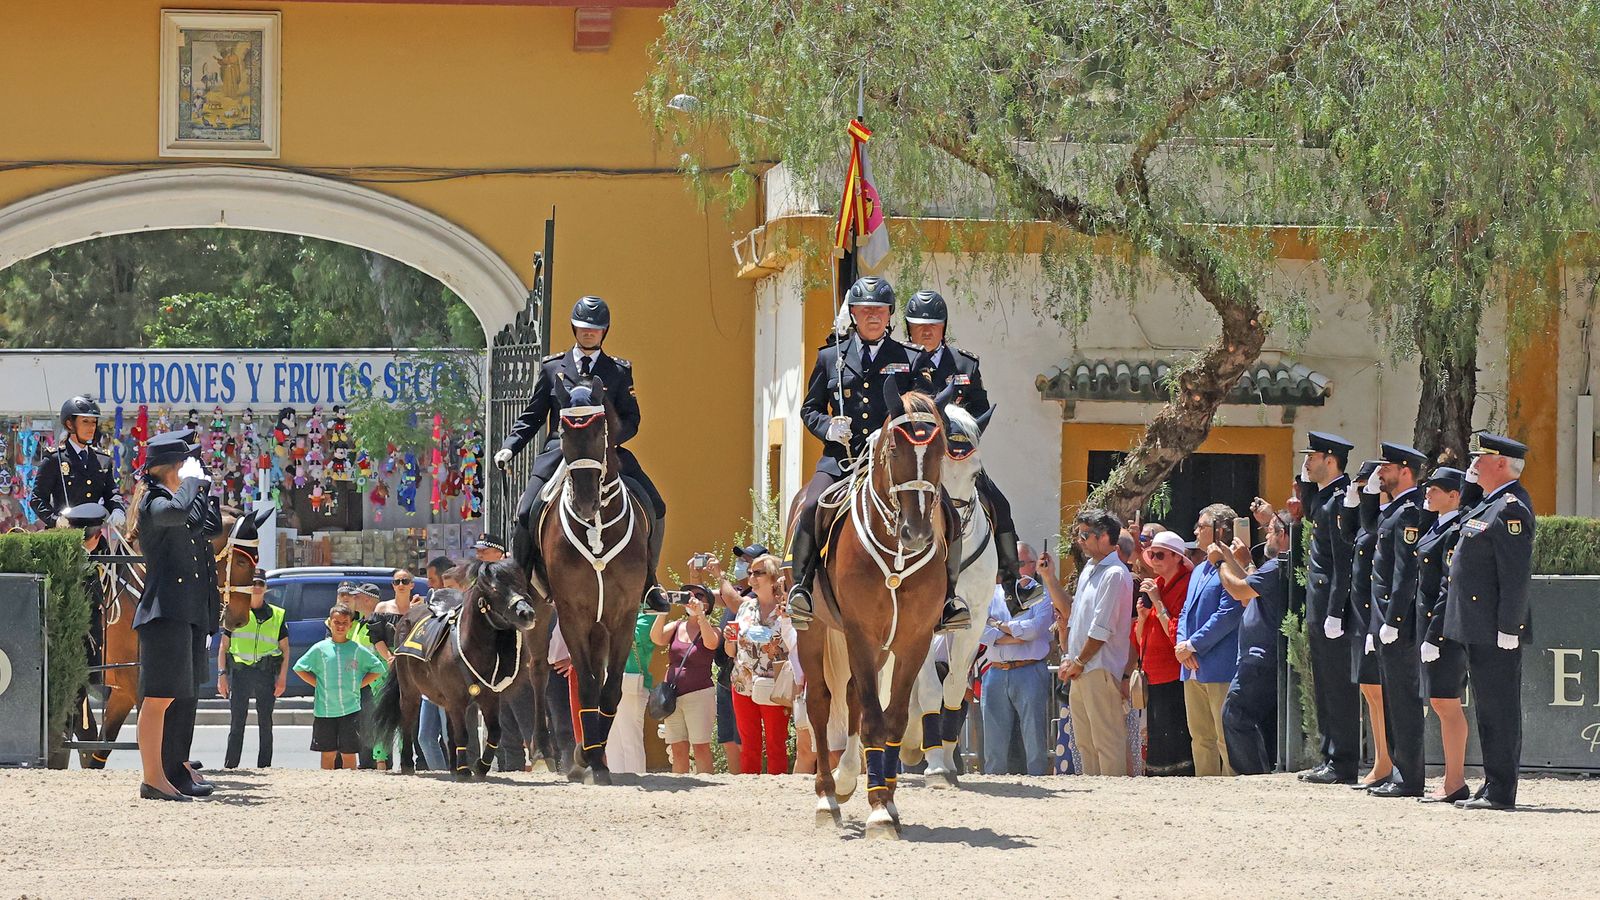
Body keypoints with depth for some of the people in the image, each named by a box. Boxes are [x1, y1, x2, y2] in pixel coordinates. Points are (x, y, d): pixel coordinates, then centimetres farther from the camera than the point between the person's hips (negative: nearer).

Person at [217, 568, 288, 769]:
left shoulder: (277, 615, 11)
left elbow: (285, 648, 11)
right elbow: (223, 646, 10)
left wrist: (282, 677, 0)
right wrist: (222, 674, 0)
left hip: (265, 672, 1)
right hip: (239, 671, -1)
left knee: (265, 723, 2)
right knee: (237, 722, -2)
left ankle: (264, 765, 5)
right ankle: (230, 766, -2)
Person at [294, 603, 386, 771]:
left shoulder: (358, 650, 3)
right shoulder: (320, 649, 3)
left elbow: (377, 669, 11)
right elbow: (300, 668, 9)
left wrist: (358, 685, 1)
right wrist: (318, 685, 0)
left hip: (350, 709, 0)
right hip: (324, 711, 0)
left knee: (348, 754, -1)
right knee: (328, 754, 4)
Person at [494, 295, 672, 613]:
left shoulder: (619, 371, 13)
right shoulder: (552, 367, 14)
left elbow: (631, 420, 7)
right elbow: (532, 416, 15)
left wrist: (609, 436, -14)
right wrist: (509, 447, 0)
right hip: (559, 453, 0)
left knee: (654, 508, -12)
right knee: (527, 514, -19)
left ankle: (649, 582, 3)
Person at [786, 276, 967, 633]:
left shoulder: (909, 360, 11)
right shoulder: (831, 358, 14)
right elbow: (810, 408, 19)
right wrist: (827, 426, -3)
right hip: (841, 457, 0)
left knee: (946, 516, -17)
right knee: (809, 509, -28)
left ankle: (945, 597, -4)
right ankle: (801, 587, -14)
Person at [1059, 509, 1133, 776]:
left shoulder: (1114, 574, -11)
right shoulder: (1089, 570, 17)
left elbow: (1102, 629, -15)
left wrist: (1078, 663, -9)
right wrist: (1068, 658, 9)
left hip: (1101, 670, -10)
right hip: (1080, 673, 10)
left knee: (1107, 742, -9)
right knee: (1085, 743, 11)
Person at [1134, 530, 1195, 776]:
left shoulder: (1185, 586, -9)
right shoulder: (1154, 586, 16)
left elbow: (1176, 634, -16)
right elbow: (1139, 640, 19)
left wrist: (1157, 603, -13)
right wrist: (1142, 614, 1)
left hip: (1175, 681, -9)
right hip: (1153, 679, 9)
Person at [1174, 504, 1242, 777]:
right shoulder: (1199, 571, 21)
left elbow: (1228, 615, -17)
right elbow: (1185, 613, 21)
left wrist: (1192, 645, -13)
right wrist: (1183, 645, 1)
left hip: (1221, 669, -9)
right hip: (1194, 669, 9)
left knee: (1226, 737, -8)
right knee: (1200, 736, 11)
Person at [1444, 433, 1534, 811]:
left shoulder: (1511, 508, -15)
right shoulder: (1490, 504, 16)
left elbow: (1517, 574, -21)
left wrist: (1508, 628, -22)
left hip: (1495, 633, -11)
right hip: (1479, 629, 11)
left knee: (1498, 709, -7)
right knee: (1488, 708, 14)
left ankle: (1501, 792, -6)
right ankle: (1493, 786, 19)